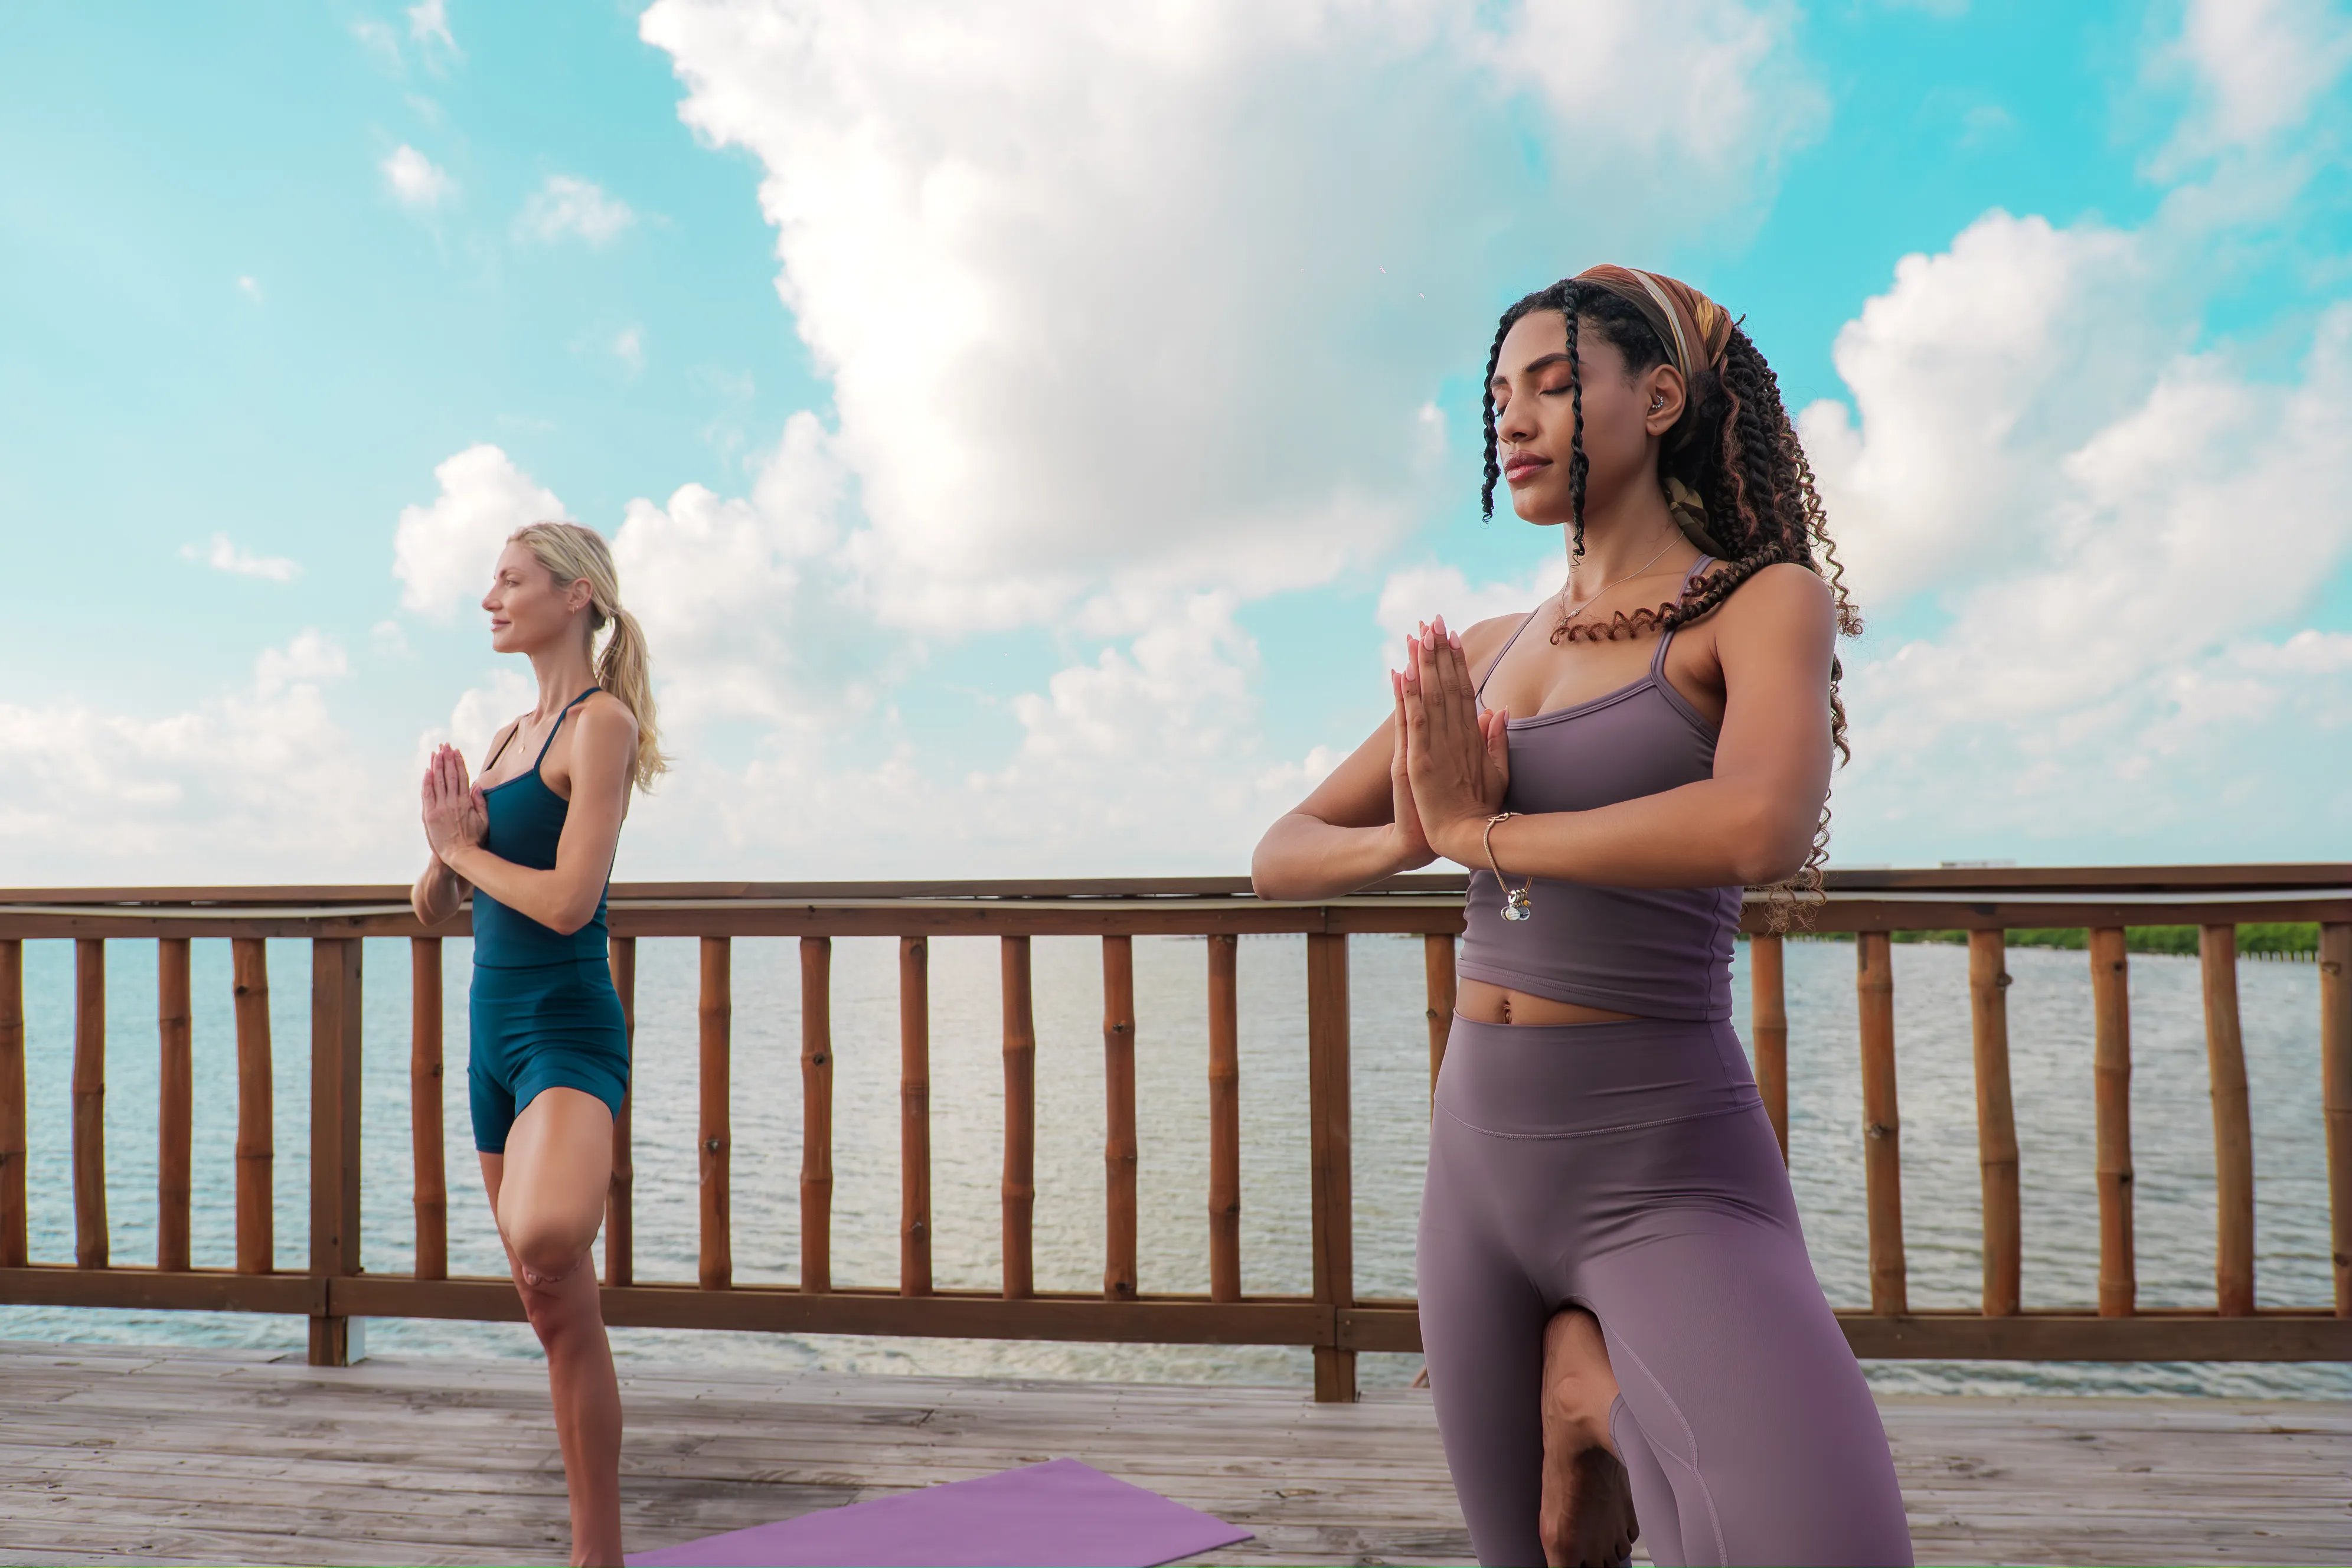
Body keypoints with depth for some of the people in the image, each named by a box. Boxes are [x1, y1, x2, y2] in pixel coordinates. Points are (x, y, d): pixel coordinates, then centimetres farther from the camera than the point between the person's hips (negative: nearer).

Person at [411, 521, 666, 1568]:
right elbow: (433, 910, 18)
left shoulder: (602, 721, -7)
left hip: (567, 1029, -9)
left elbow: (568, 900, -18)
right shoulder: (513, 735, 17)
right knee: (560, 1312, 12)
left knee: (542, 1248, -33)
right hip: (495, 1028, 9)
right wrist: (447, 849, -3)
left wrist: (462, 845, -2)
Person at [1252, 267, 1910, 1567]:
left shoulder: (1771, 599, -6)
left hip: (1670, 1179, -5)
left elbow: (1762, 830, -28)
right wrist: (1411, 837, -12)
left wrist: (1478, 827, -14)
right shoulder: (1481, 656, 11)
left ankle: (1604, 1392, 2)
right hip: (1482, 1159, 5)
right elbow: (1281, 860, 11)